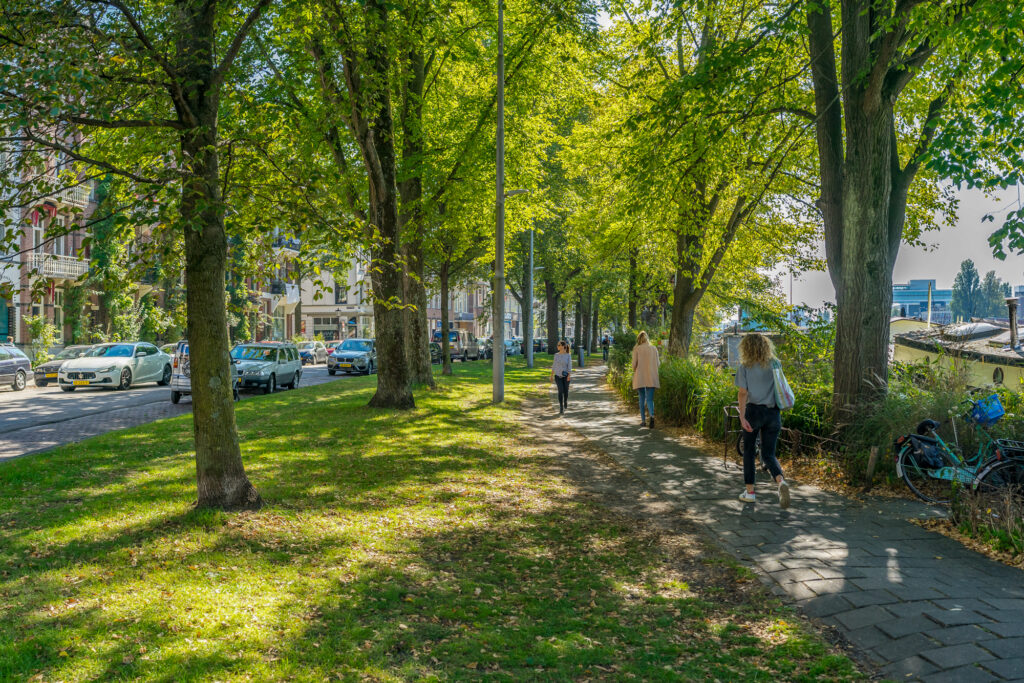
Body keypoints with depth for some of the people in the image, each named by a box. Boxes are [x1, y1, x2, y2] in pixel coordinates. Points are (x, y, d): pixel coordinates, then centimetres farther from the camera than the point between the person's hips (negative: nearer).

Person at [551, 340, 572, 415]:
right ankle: (561, 409, -9)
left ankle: (565, 401, 41)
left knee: (566, 390, 7)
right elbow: (554, 365, 8)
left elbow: (570, 366, -9)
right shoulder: (556, 355, 4)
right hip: (558, 376, 1)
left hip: (566, 375, -1)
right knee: (560, 391, -12)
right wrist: (551, 375, 7)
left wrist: (569, 375, -20)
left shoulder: (568, 355, -5)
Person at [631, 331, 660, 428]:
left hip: (640, 377, -1)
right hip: (651, 377, 1)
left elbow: (634, 364, -4)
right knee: (650, 399, 1)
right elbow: (658, 363, 7)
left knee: (642, 399, 12)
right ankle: (652, 415, -26)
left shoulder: (637, 349, -1)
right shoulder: (654, 349, 6)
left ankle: (643, 420, 13)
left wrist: (634, 371, 16)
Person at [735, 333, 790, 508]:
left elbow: (742, 393, -13)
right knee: (768, 454, 8)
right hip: (773, 413, 3)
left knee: (749, 451, 13)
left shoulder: (745, 367, -5)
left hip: (754, 410, -3)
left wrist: (742, 416, -16)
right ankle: (781, 481, -20)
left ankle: (750, 492, 16)